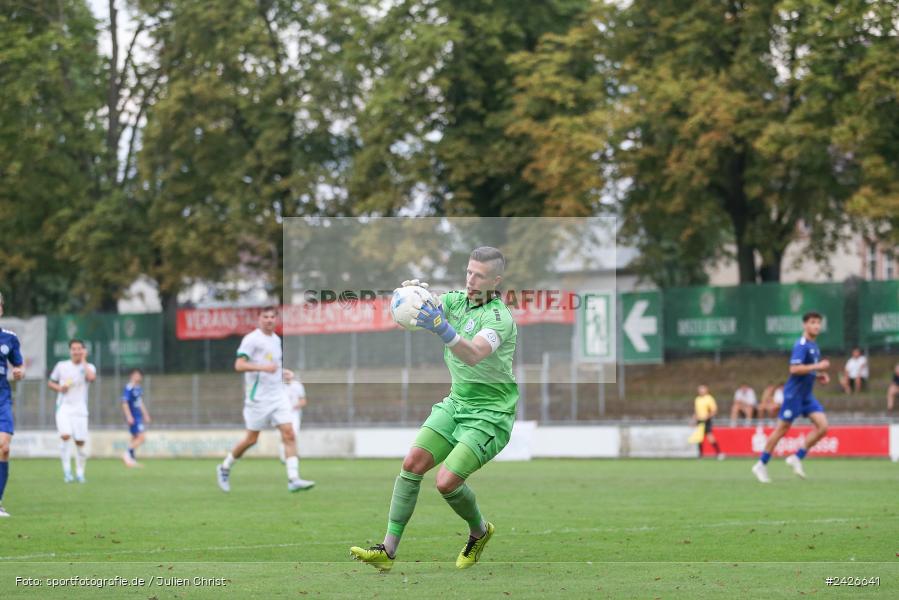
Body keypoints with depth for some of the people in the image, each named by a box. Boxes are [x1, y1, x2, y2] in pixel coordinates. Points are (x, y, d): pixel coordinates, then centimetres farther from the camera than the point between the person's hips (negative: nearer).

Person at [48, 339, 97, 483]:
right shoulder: (61, 366, 7)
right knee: (65, 436, -22)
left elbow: (92, 378, -20)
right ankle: (66, 470, -14)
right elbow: (50, 383, 17)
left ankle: (80, 473, 16)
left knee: (80, 442, 0)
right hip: (64, 407, 0)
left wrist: (83, 361, -9)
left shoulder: (88, 367, 3)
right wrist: (59, 388, -4)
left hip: (80, 409, 0)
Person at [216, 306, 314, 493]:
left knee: (289, 434, -8)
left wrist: (282, 373, 10)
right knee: (251, 439, 2)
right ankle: (225, 468, 25)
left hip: (278, 396, 6)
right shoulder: (252, 339, -9)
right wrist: (263, 367, -29)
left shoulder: (276, 340, 15)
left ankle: (293, 479, -13)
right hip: (258, 398, -6)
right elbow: (239, 365, -18)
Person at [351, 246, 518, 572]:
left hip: (490, 415, -7)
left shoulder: (499, 318, -20)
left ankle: (479, 531, 14)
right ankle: (388, 551, -9)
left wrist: (442, 329, -54)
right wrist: (415, 289, -27)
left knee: (447, 481, -18)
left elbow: (473, 355, -37)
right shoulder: (458, 300, 3)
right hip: (456, 403, 7)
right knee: (412, 463, -10)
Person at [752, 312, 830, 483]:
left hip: (807, 395, 8)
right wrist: (817, 367, -24)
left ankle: (797, 458, 3)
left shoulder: (814, 346, 12)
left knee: (822, 426, -6)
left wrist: (820, 375, 8)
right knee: (782, 429, -2)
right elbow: (794, 369, -26)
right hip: (794, 393, -8)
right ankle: (761, 465, 11)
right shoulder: (801, 345, -15)